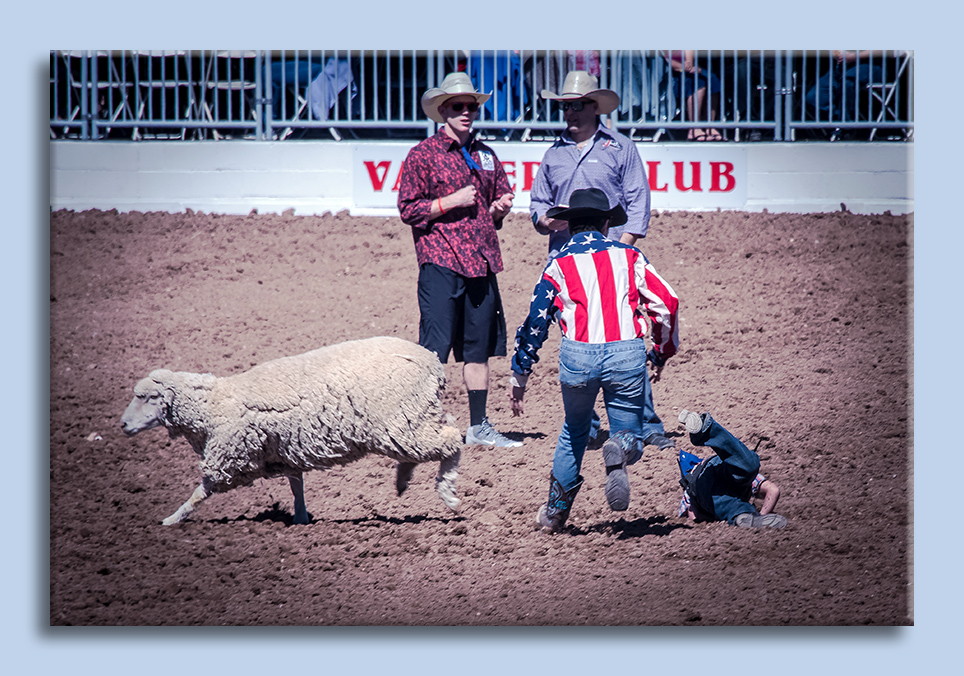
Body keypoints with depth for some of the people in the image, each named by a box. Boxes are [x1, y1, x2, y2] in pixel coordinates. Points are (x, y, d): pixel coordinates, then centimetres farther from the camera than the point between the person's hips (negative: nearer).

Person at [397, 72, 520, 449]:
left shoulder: (485, 156, 18)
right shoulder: (423, 155, 0)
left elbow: (501, 195, 29)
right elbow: (408, 209, -5)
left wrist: (500, 207, 6)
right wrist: (452, 201, -14)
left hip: (481, 262, 6)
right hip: (440, 262, -6)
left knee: (479, 346, 8)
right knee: (435, 347, -11)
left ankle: (479, 427, 14)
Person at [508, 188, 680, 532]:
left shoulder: (558, 264, 15)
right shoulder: (628, 256, 16)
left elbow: (534, 324, 15)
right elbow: (667, 302, 8)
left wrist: (519, 379, 23)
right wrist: (661, 354, 21)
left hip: (578, 355, 1)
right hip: (628, 353, -1)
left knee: (575, 430, 25)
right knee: (633, 432, 13)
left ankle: (556, 511, 24)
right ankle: (621, 448, -24)